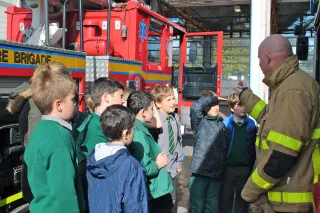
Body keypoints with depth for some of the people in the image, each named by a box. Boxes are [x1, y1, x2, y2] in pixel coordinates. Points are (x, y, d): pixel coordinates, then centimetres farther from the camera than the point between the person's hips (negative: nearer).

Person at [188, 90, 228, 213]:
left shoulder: (221, 124, 13)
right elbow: (195, 107, -24)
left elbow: (225, 148, 17)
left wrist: (223, 168, 14)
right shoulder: (200, 122, -3)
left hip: (217, 171, 5)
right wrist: (213, 98, -12)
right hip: (201, 170, -5)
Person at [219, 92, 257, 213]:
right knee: (225, 199, 8)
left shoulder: (251, 124, 0)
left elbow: (254, 146, 2)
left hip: (245, 168, 2)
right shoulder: (225, 124, -7)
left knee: (242, 198, 14)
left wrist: (251, 165, 0)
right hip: (228, 168, -2)